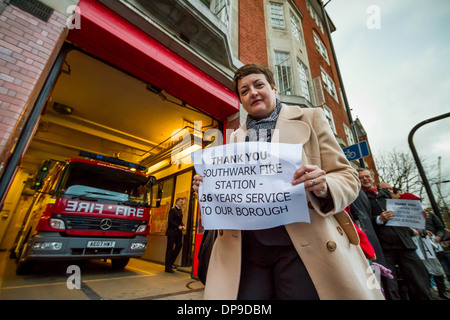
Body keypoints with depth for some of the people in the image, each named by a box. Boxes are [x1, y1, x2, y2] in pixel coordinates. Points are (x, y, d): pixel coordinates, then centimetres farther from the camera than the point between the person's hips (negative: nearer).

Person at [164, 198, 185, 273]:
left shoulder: (180, 210, 16)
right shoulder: (173, 210, -11)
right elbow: (170, 221, -18)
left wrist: (183, 226, 2)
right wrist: (178, 226, -22)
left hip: (178, 232, 8)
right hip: (172, 232, -8)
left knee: (179, 245, 6)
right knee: (170, 248, 1)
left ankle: (171, 262, 22)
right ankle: (168, 267, 11)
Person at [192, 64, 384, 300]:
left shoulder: (310, 118, 6)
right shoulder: (235, 138, 14)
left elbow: (347, 177, 3)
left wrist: (324, 187, -19)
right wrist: (208, 186, -6)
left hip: (302, 245, -2)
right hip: (244, 247, 3)